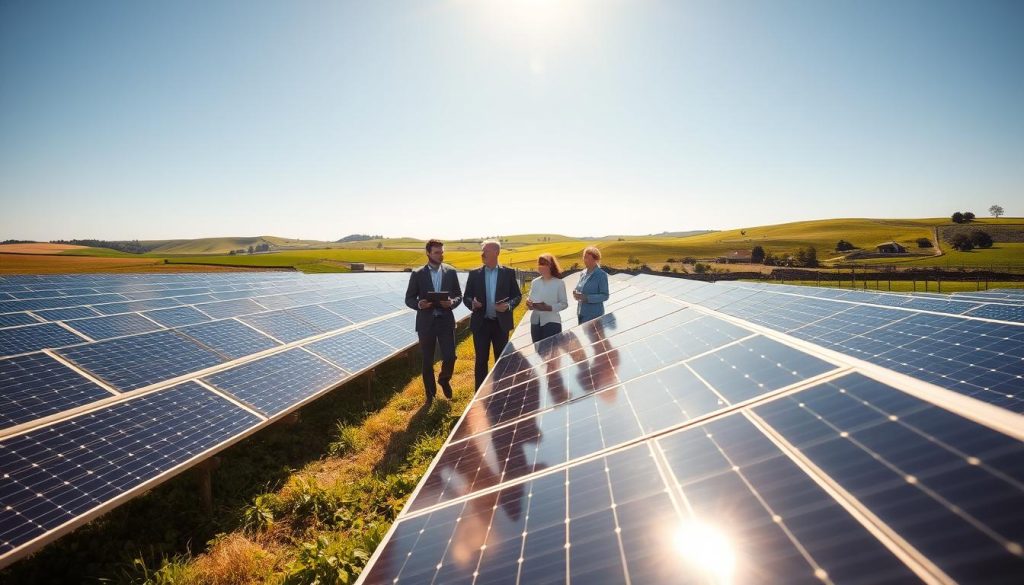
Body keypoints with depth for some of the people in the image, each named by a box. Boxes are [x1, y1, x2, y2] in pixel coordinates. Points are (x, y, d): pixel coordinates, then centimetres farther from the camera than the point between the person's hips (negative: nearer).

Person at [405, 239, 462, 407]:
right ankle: (430, 395, 26)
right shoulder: (417, 274, -1)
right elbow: (409, 299, 2)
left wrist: (452, 302, -15)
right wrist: (419, 304, -20)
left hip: (446, 320, 1)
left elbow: (459, 295, 7)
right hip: (426, 322, 0)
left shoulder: (451, 272, 3)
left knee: (449, 357, -4)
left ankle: (444, 380, 30)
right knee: (427, 361, 8)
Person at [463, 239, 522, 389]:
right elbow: (466, 297, 5)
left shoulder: (508, 273, 0)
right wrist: (472, 303, -18)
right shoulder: (474, 274, 2)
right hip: (481, 323, 1)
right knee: (481, 360, 6)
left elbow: (517, 295, 3)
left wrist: (509, 305, -17)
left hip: (501, 323, 0)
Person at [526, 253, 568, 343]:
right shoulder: (535, 282, 9)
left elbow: (564, 304, -5)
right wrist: (529, 302, -9)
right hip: (535, 322, 5)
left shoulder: (559, 283, -4)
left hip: (551, 322, -4)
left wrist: (549, 308, -19)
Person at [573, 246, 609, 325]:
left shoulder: (601, 275, -9)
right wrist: (576, 294, -5)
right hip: (581, 313, 7)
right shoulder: (583, 273, 10)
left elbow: (605, 296, -12)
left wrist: (587, 298, -22)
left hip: (594, 314, -6)